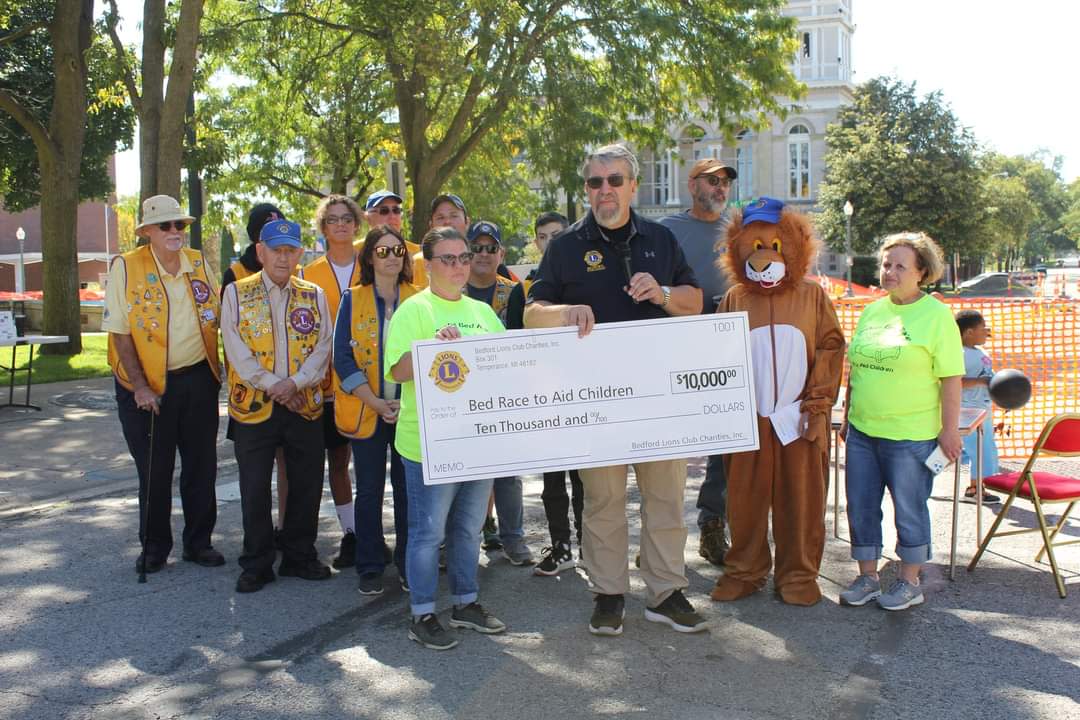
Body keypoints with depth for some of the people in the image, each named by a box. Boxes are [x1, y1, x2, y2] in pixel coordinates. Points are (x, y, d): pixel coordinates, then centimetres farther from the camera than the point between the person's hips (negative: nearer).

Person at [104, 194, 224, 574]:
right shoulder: (125, 268, -8)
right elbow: (119, 331, -10)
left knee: (201, 467, 10)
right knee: (154, 471, 7)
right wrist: (139, 385, -15)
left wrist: (216, 370, 6)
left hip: (198, 380, 4)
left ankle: (198, 542, 24)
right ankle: (154, 547, 23)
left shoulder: (199, 262, 5)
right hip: (149, 386, -4)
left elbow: (214, 317, 13)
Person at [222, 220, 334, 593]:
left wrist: (295, 383, -16)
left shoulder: (314, 295, 7)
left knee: (307, 485, 8)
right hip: (253, 406, -2)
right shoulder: (237, 293, 3)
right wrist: (272, 385, -13)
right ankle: (257, 564, 18)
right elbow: (237, 349, -6)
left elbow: (323, 346, -1)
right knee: (254, 489, 4)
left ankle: (300, 556, 25)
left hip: (305, 405, 2)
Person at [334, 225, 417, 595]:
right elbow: (342, 357, -3)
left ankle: (409, 565, 18)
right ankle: (369, 568, 17)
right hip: (366, 410, -1)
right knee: (369, 489, 5)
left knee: (408, 487, 5)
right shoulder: (352, 299, 2)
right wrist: (375, 402, -13)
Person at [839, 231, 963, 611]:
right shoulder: (871, 312, 10)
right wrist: (847, 417, 17)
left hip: (910, 434, -6)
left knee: (908, 509, 7)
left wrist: (949, 430, -12)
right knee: (860, 506, 10)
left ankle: (910, 582, 23)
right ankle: (867, 577, 25)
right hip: (862, 430, 6)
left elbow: (951, 378, -9)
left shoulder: (936, 315, -7)